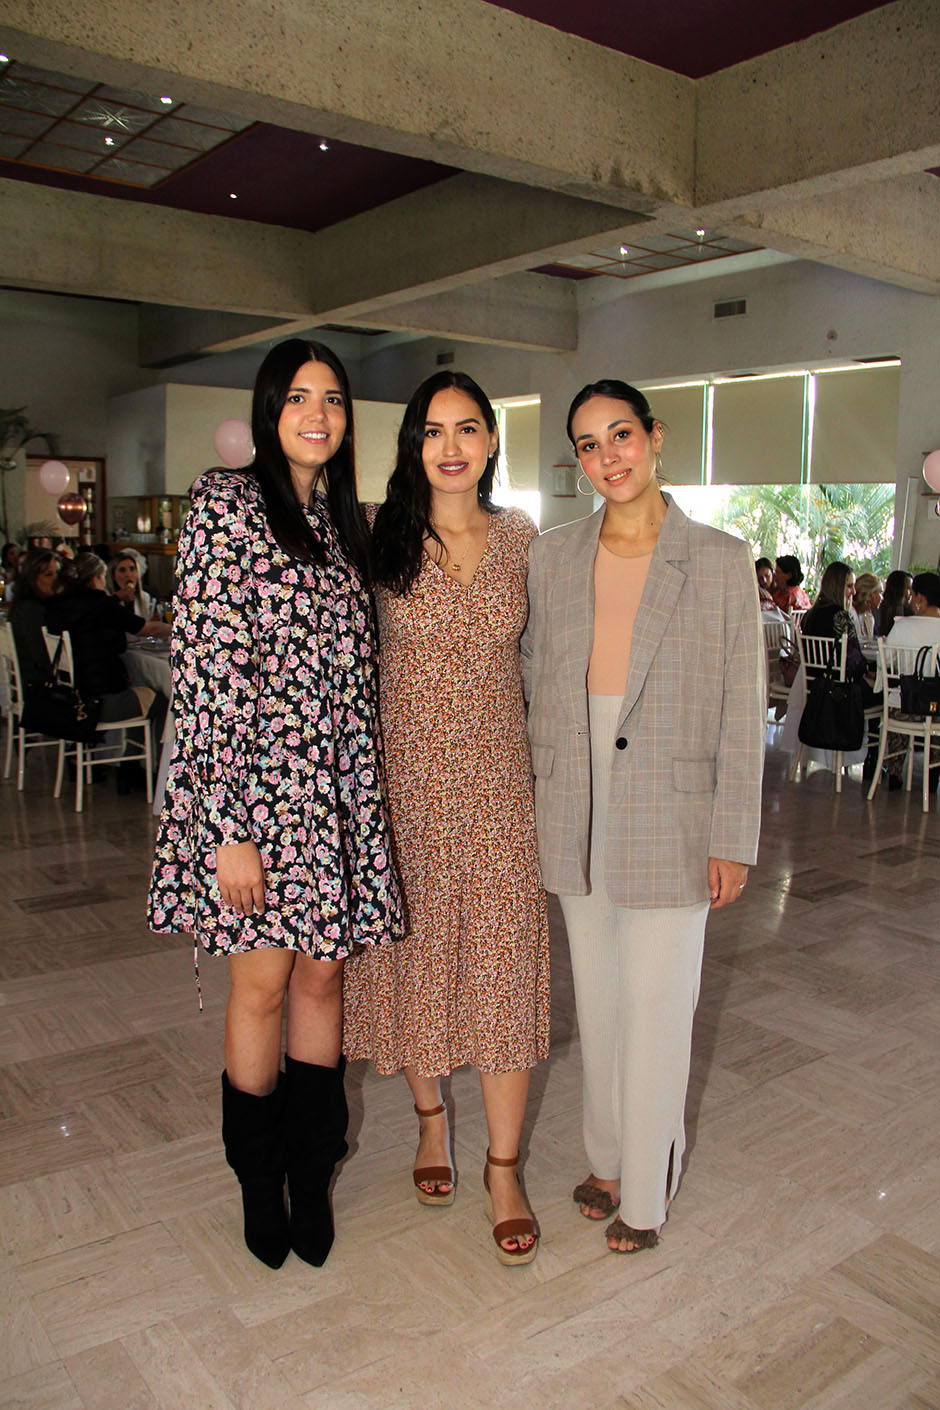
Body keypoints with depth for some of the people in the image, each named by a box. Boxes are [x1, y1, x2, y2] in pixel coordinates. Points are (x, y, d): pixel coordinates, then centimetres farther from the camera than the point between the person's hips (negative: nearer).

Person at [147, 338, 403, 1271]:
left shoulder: (343, 519, 13)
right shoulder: (227, 504, -7)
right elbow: (207, 670, -14)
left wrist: (364, 793, 14)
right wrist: (229, 829, -18)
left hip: (339, 786, 6)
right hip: (253, 781, -6)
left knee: (322, 977, 12)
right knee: (262, 984, 6)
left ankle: (312, 1177, 30)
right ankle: (260, 1184, 29)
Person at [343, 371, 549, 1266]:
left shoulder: (520, 537, 5)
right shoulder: (381, 537, -2)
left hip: (496, 779, 1)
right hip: (406, 775, -1)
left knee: (503, 959, 2)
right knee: (415, 952, 11)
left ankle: (503, 1166, 17)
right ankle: (430, 1117, 36)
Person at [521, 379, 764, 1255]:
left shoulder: (719, 561, -5)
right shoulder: (552, 556, 4)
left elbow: (743, 711, -4)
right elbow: (540, 686, 10)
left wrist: (733, 838, -7)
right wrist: (541, 799, 8)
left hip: (671, 812, -3)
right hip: (575, 814, 3)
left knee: (656, 1005, 6)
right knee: (597, 999, 16)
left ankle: (646, 1190, 26)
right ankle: (608, 1158, 37)